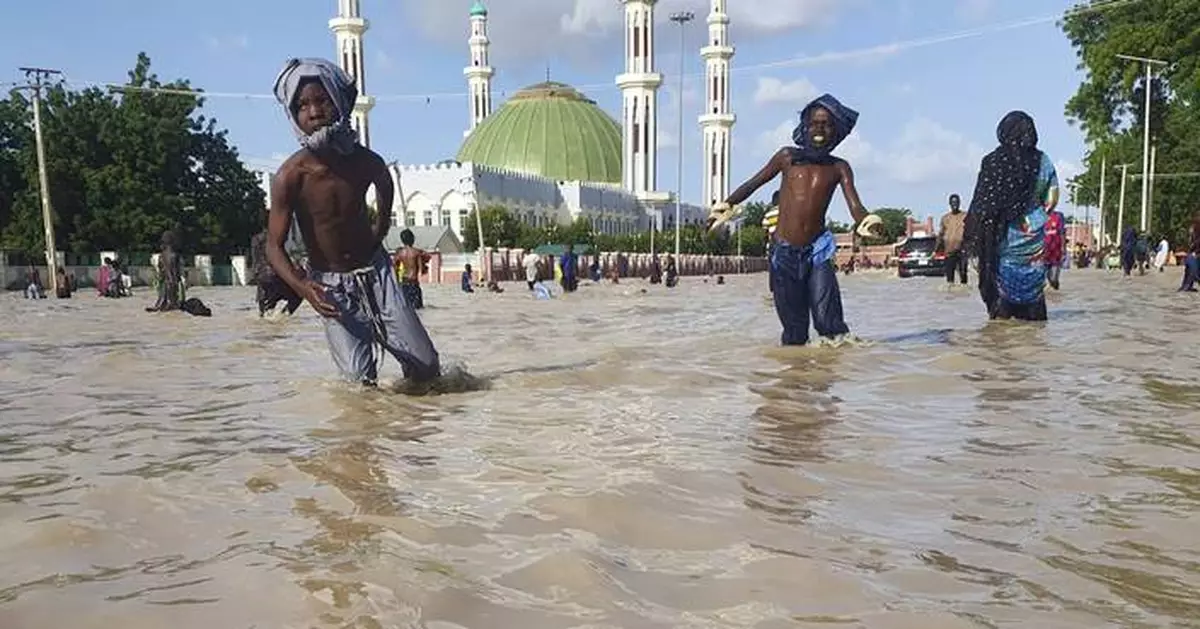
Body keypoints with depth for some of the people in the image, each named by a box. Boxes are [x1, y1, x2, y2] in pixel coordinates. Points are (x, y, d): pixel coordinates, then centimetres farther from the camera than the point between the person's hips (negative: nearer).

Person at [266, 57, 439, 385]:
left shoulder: (366, 161, -9)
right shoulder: (290, 176, -19)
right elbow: (274, 246, -16)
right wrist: (303, 287, -33)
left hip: (375, 272, 3)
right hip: (332, 285, -2)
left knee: (427, 368, -1)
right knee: (360, 379, -13)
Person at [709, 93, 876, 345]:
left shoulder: (839, 168, 7)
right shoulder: (788, 157, 9)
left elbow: (855, 207, -4)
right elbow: (753, 183, 17)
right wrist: (727, 204, 5)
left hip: (817, 252, 0)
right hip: (783, 253, 0)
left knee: (828, 323, -14)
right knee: (794, 330, 3)